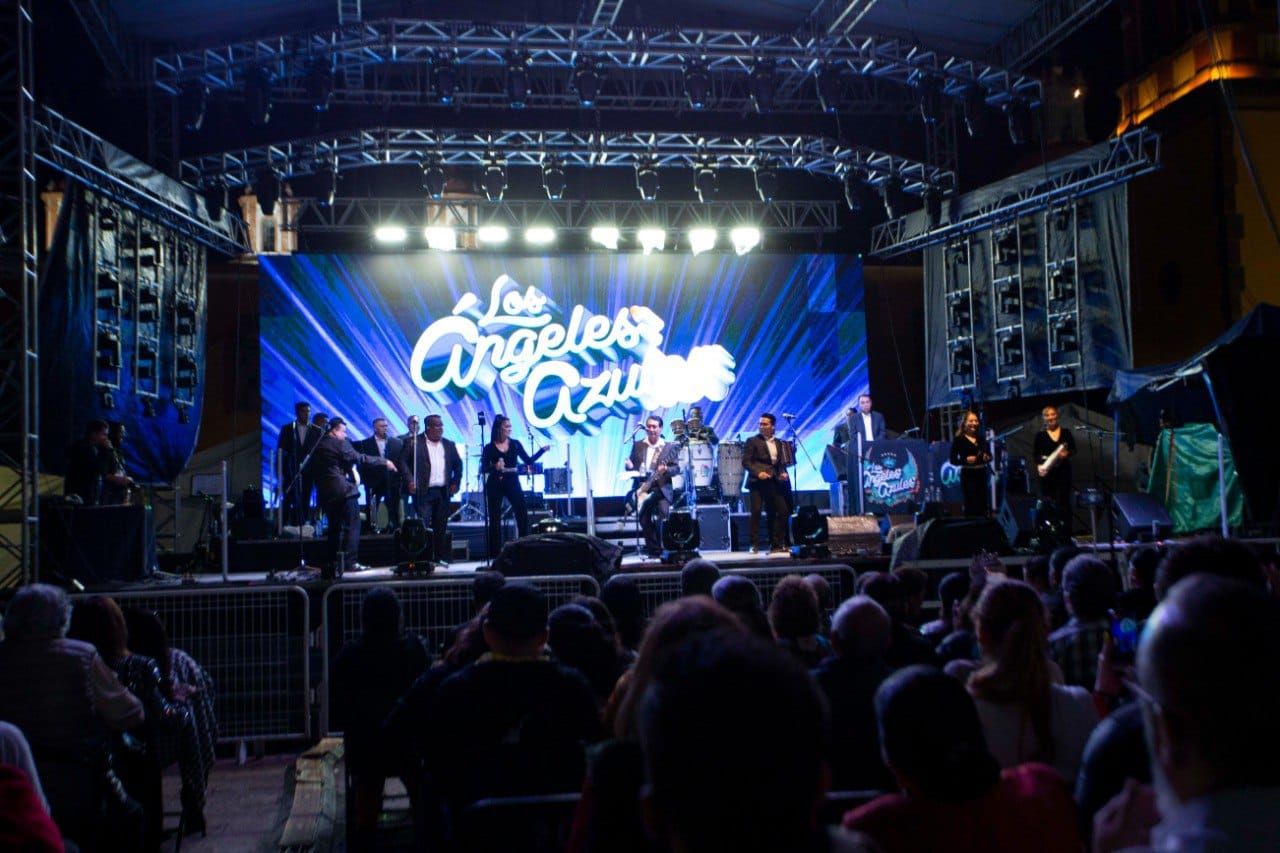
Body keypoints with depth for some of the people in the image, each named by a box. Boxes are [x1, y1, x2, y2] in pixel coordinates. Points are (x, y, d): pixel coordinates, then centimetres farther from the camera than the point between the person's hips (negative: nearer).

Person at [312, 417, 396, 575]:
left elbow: (314, 469, 17)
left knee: (334, 528, 13)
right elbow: (360, 458, -13)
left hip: (325, 492, 8)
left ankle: (333, 563, 11)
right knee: (352, 527, -3)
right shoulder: (340, 444, -9)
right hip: (344, 491, -7)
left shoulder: (318, 446, 14)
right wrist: (384, 462, -8)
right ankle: (350, 562, -8)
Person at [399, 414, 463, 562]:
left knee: (441, 527, 7)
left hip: (443, 492, 5)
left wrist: (455, 482, 11)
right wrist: (409, 481, -13)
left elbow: (458, 464, 22)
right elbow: (402, 462, -4)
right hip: (423, 492, -4)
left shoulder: (449, 445, 14)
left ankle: (440, 558, 14)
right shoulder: (414, 443, -1)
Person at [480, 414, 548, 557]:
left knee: (522, 515, -6)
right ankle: (495, 554, 8)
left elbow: (528, 461, 4)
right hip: (495, 485, -2)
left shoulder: (515, 444, 5)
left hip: (513, 483, 2)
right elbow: (483, 469, -4)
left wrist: (542, 450, -7)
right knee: (495, 519, 2)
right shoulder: (489, 448, -2)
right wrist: (495, 467, -23)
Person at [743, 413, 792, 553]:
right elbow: (746, 461, -4)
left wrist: (783, 473, 1)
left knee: (782, 511, 0)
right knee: (756, 511, -11)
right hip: (757, 481, -5)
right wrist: (758, 472, -17)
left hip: (773, 482, 5)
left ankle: (776, 544, 8)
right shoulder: (753, 441, 2)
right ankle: (754, 545, -5)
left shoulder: (779, 443, 18)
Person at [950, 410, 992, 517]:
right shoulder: (959, 440, -5)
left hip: (982, 474, 6)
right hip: (968, 476, -6)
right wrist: (966, 460, -23)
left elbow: (989, 454, 19)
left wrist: (987, 458, -4)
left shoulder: (981, 438, 11)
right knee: (971, 505, -9)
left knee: (983, 504, 9)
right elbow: (953, 460, -7)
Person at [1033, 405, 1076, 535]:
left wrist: (1067, 453, -16)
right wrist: (1039, 465, -16)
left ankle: (1066, 532, 3)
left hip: (1063, 471, 0)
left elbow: (1074, 449, 7)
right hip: (1047, 472, 0)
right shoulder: (1040, 435, 6)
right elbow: (1035, 453, 2)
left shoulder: (1066, 433, 8)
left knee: (1064, 502, 0)